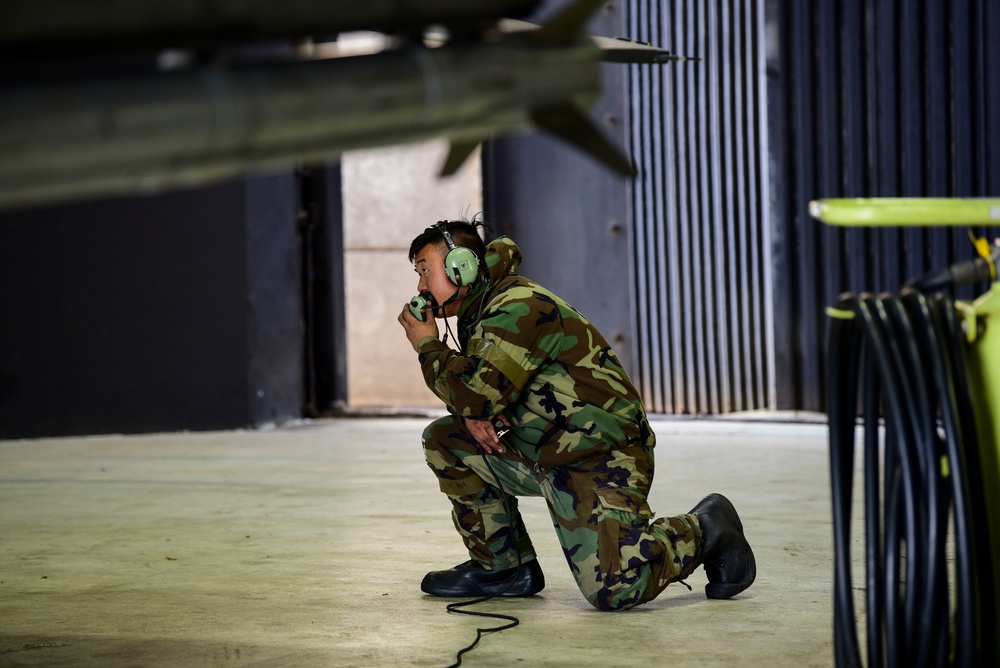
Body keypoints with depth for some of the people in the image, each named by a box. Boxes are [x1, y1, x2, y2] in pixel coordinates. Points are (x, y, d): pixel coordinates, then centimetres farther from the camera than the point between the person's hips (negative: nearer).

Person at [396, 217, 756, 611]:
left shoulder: (518, 308, -17)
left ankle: (702, 530, 2)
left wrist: (429, 347, -9)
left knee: (612, 589, -25)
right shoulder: (480, 313, 15)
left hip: (599, 456, -10)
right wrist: (473, 415, -5)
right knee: (444, 439, 7)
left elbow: (477, 394, -24)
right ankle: (503, 565, 13)